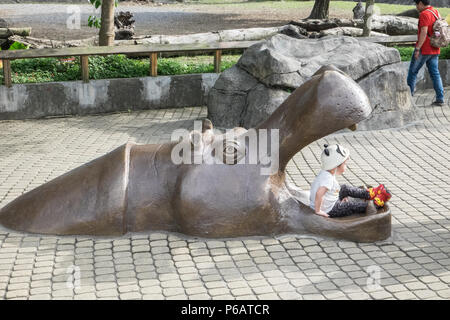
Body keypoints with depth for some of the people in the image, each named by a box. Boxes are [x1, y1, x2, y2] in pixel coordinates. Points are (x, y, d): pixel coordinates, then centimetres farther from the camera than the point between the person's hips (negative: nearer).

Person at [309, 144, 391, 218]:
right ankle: (376, 204, 14)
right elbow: (319, 193, -45)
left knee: (345, 188, 16)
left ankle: (369, 193, 27)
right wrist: (318, 211, -36)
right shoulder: (328, 178, -33)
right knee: (352, 205, -3)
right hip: (329, 211, -10)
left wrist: (342, 196, 11)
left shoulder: (325, 173, -1)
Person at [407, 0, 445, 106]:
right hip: (435, 50, 8)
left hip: (424, 49, -8)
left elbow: (423, 32, -22)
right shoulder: (436, 12, 13)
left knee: (413, 72, 4)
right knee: (435, 73, 7)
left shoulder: (424, 14, -15)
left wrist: (417, 49, -22)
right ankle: (440, 98, 3)